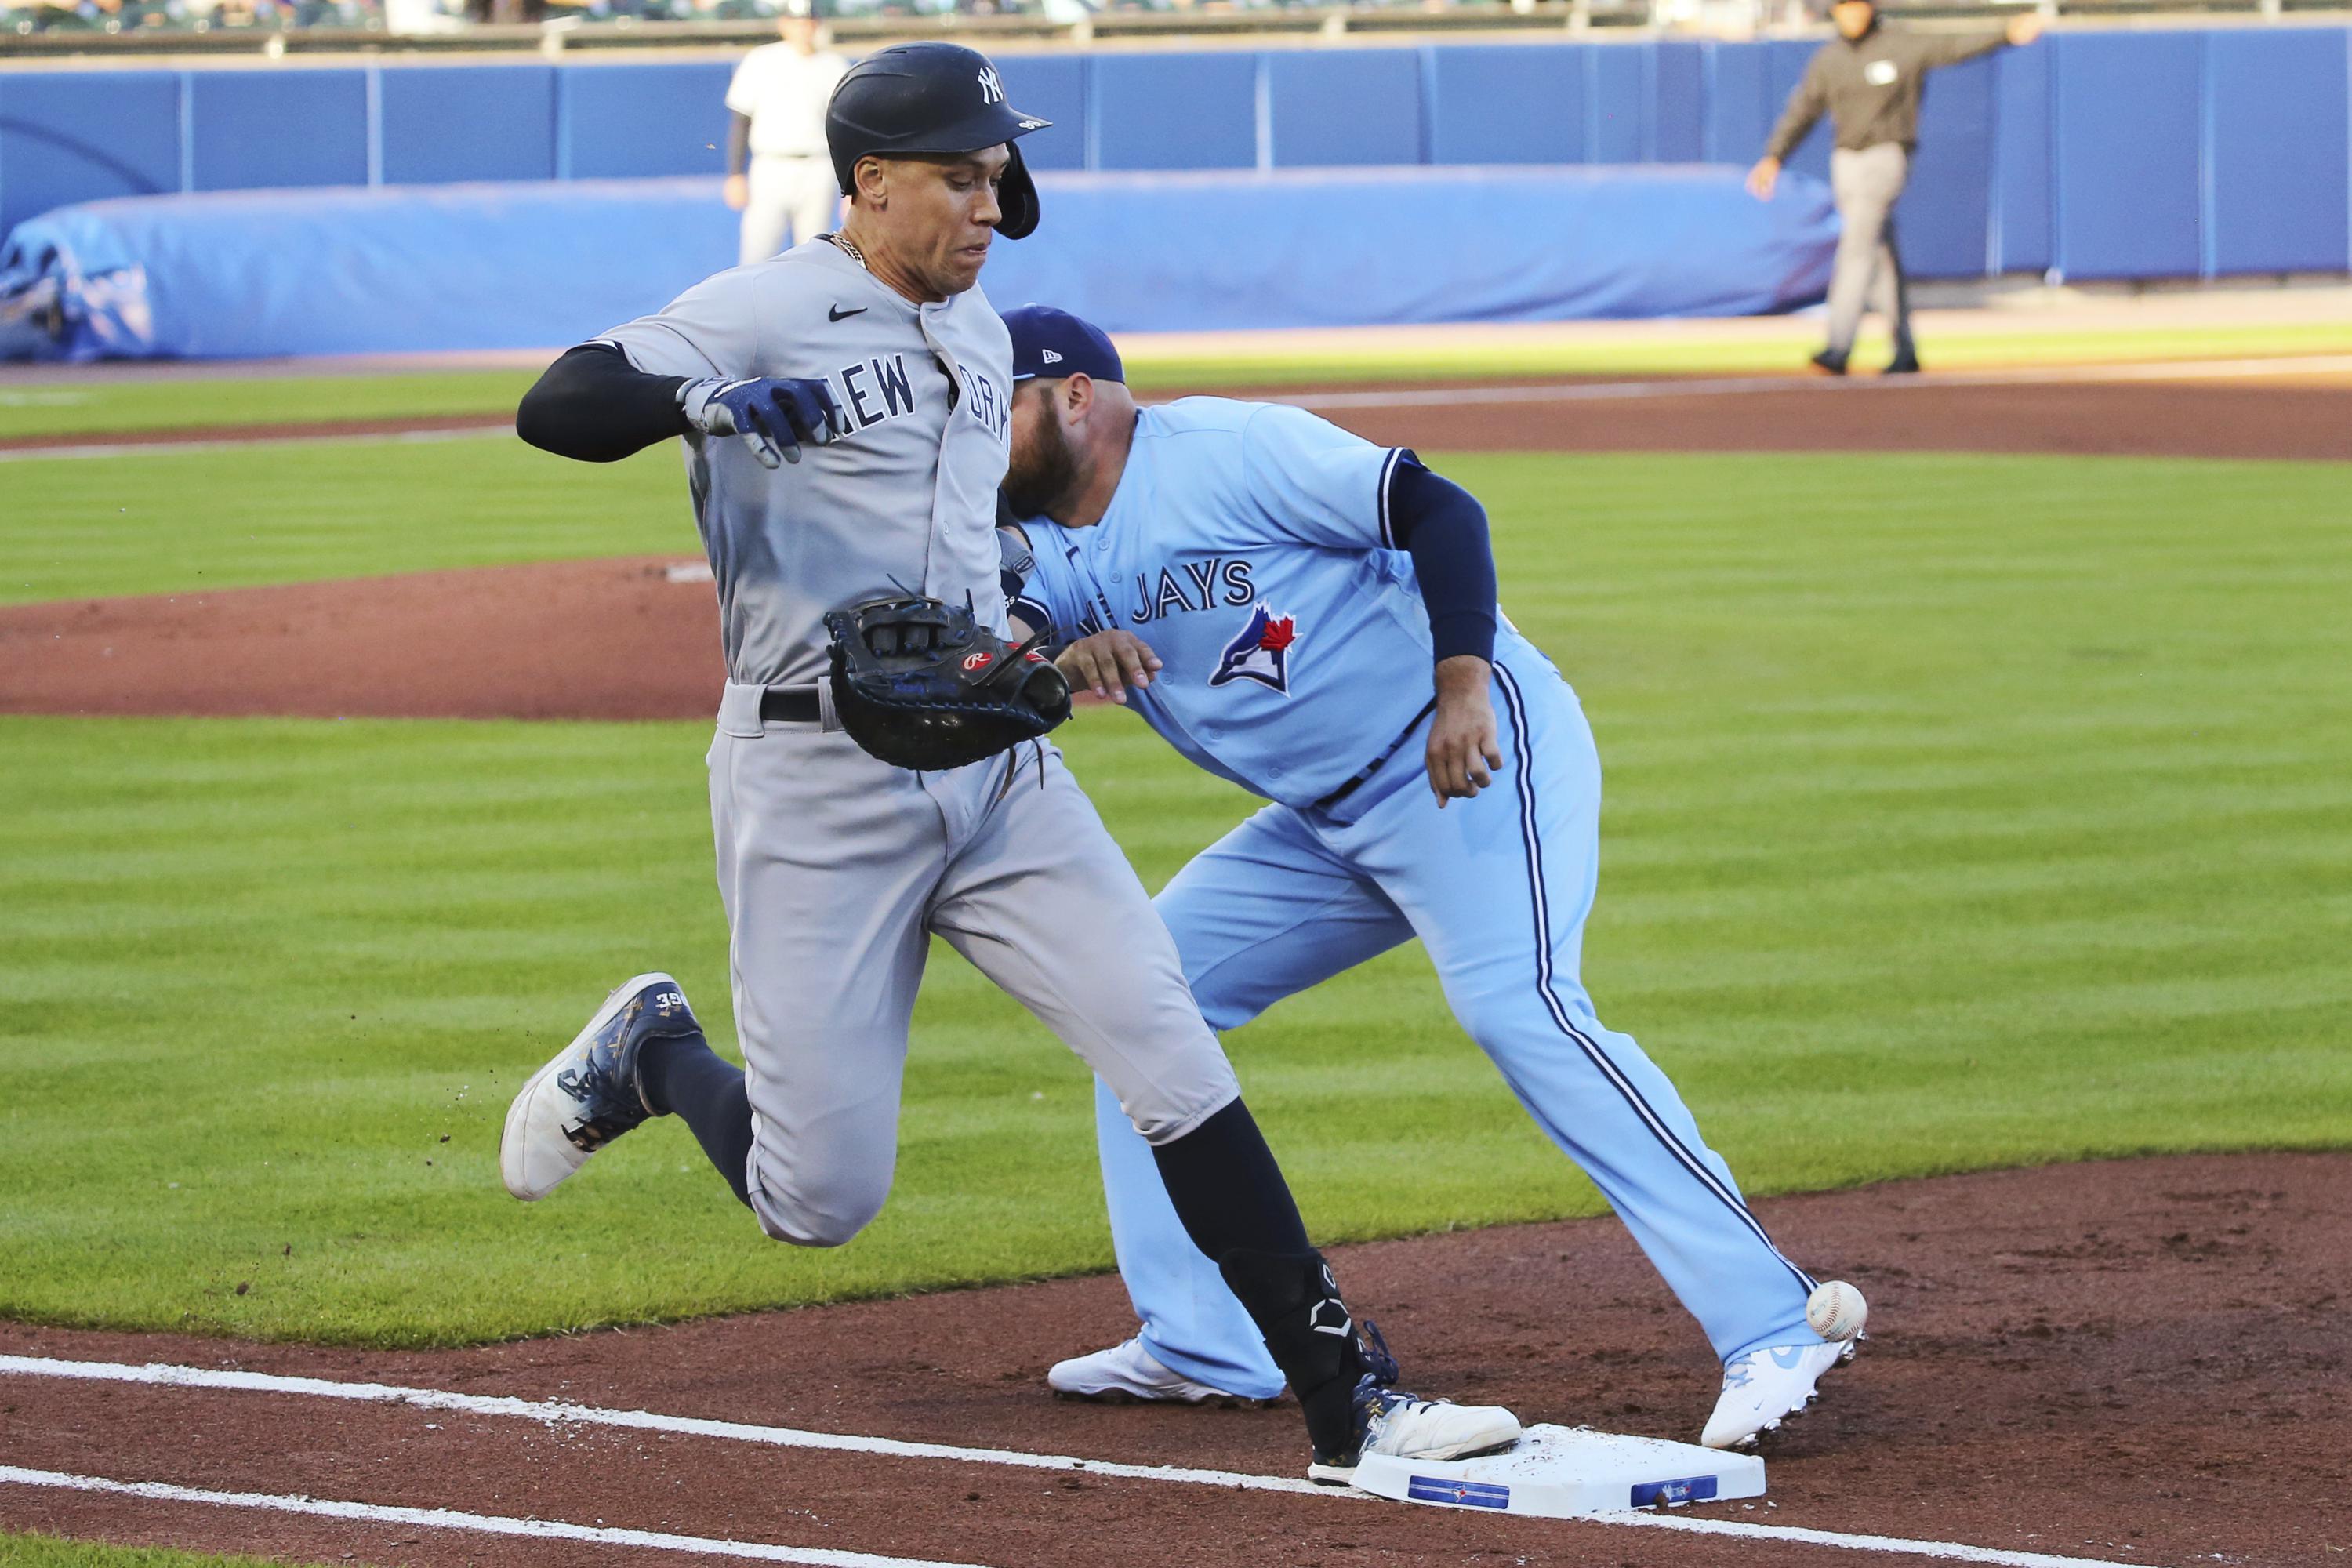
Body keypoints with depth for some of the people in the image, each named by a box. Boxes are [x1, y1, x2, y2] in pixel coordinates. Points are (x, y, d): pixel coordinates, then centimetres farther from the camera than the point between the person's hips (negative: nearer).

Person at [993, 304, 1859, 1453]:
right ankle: (1199, 1349, 11)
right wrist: (1065, 656, -29)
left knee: (1515, 1005, -27)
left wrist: (1462, 683, -32)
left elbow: (1439, 508, -18)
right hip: (1329, 824, 9)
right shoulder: (1045, 549, 10)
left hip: (1477, 754, -9)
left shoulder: (1227, 449, -14)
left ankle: (1768, 1329, -33)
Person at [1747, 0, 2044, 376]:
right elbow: (1801, 113, 7)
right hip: (1846, 161, 5)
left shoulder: (1903, 47, -5)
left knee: (1858, 249, -16)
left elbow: (1956, 46, -13)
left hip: (1886, 158, -5)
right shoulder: (1827, 60, 9)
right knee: (1883, 257, 9)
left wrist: (2007, 34, -28)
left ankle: (1838, 349, -22)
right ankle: (1905, 351, 16)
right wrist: (1774, 157, -4)